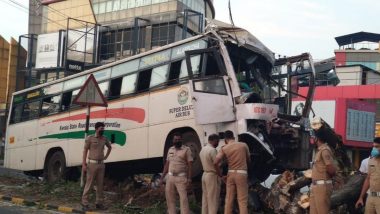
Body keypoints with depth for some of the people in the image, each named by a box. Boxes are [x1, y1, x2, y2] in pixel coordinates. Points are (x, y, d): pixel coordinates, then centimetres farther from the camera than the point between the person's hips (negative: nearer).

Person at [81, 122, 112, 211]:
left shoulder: (104, 139, 9)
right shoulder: (90, 138, -5)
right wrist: (84, 164, -11)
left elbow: (110, 147, 28)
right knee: (89, 184, -4)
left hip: (101, 164, 5)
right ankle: (85, 203, 2)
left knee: (100, 184, 8)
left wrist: (106, 156, 16)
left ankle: (99, 203, 16)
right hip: (92, 164, -5)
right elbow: (85, 150, -5)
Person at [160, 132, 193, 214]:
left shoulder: (186, 149, -3)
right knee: (169, 198, 10)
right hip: (170, 177, 6)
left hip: (181, 178, -6)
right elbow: (167, 164, 17)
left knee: (183, 198, -8)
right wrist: (162, 177, 13)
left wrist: (189, 179, -15)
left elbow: (189, 165, -7)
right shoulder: (170, 150, 13)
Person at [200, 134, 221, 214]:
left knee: (205, 198, 12)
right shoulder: (212, 150, -18)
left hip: (205, 174, 9)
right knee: (213, 200, -3)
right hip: (212, 176, -9)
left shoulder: (202, 149, 11)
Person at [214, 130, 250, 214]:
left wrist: (221, 175, 2)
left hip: (230, 174, 2)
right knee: (242, 201, -2)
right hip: (242, 174, -2)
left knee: (229, 200, 10)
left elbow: (215, 163, -10)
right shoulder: (243, 145, 2)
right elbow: (248, 160, 13)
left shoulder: (224, 148, 2)